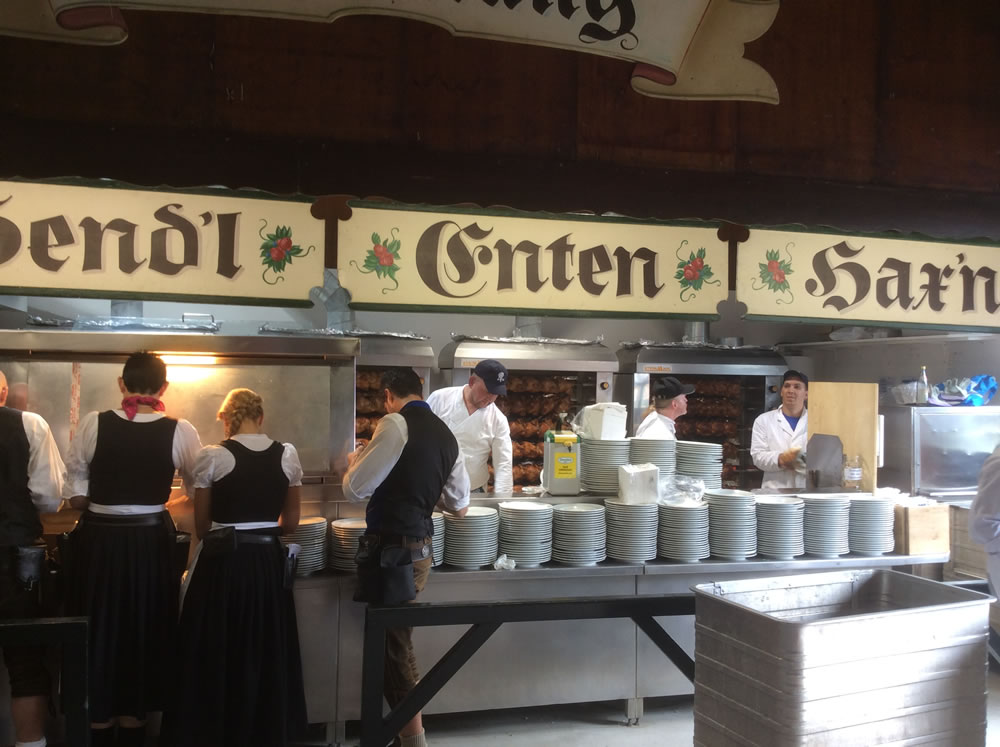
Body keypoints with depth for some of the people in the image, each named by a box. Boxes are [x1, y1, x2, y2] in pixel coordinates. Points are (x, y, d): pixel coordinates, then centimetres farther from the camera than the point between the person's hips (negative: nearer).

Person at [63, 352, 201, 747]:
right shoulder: (181, 432, -8)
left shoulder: (93, 424, -6)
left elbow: (76, 493, -1)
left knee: (99, 633, 15)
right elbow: (197, 489, 6)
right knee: (143, 633, 15)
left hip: (98, 541, 1)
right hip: (151, 543, 0)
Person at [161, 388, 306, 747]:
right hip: (269, 562, 3)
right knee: (264, 652, 16)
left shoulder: (212, 456, -8)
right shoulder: (288, 455, -1)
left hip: (223, 563, -3)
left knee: (217, 652, 11)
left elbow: (202, 526, 1)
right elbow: (290, 523, 7)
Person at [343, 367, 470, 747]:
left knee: (393, 644, 2)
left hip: (393, 547, -8)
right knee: (400, 639, 19)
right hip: (421, 546, 8)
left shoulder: (396, 424, -14)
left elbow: (355, 488, -12)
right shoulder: (446, 434, 9)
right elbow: (459, 505, 15)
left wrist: (355, 460, 8)